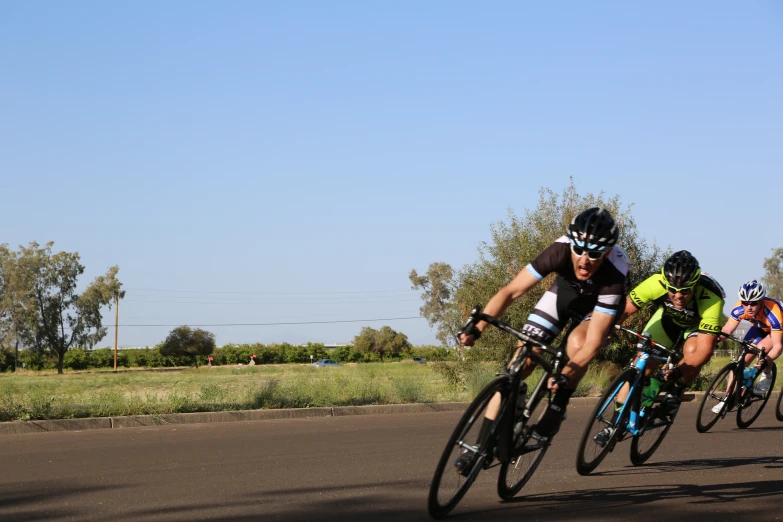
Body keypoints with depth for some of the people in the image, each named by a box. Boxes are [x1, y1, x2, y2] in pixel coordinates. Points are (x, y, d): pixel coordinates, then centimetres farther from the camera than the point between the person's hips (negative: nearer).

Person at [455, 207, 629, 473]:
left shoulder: (614, 276, -39)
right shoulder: (560, 251, -35)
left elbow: (593, 342, -40)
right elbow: (511, 291, -31)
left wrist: (565, 376, -53)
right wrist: (476, 327, -41)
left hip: (601, 302, -2)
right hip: (565, 290, 2)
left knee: (577, 341, -36)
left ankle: (557, 409, -12)